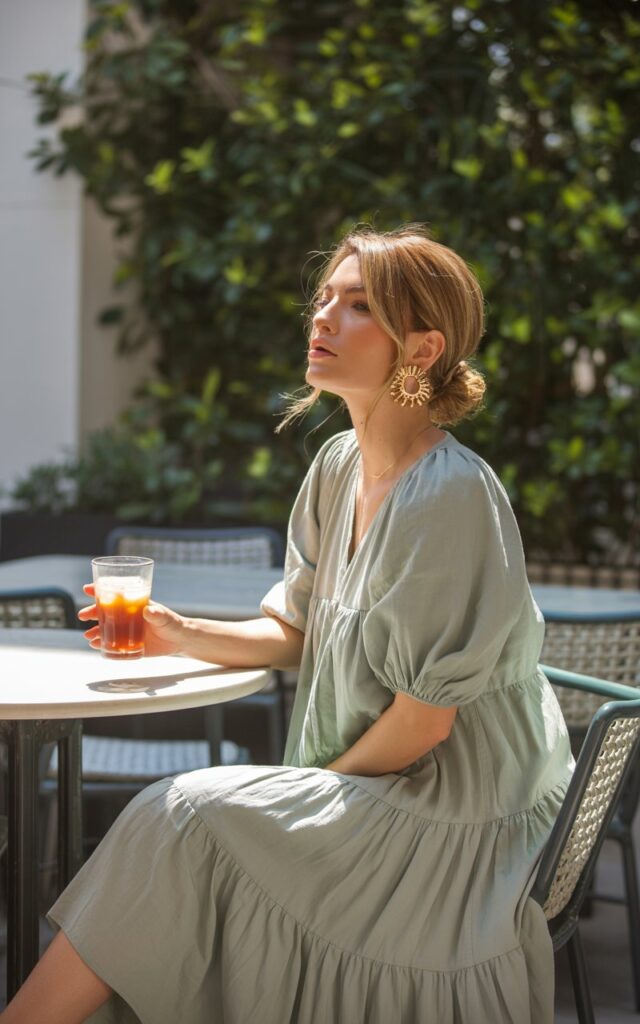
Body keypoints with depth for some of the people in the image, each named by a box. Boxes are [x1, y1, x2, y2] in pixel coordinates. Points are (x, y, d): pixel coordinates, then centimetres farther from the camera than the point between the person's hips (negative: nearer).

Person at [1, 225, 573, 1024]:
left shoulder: (451, 497, -21)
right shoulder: (338, 466, 6)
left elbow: (426, 719, -19)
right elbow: (298, 634, 13)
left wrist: (318, 783, -8)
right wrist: (184, 637, -1)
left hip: (454, 819, -7)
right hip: (367, 793, 8)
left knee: (187, 819, -19)